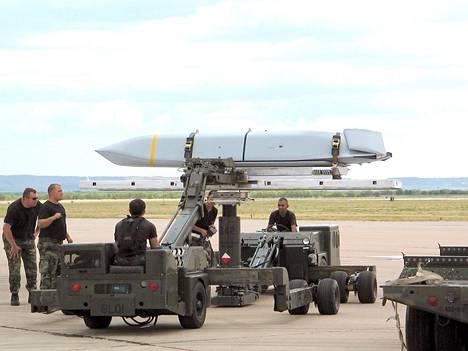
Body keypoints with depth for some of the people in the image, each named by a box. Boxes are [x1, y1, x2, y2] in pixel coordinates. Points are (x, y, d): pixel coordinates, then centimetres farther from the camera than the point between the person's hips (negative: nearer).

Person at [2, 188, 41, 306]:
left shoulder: (37, 205, -8)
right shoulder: (14, 208, -25)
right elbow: (6, 228, -29)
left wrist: (36, 232, 9)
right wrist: (14, 245, -28)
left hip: (28, 239, 5)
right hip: (12, 239, -5)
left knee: (32, 267, 1)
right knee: (14, 268, -9)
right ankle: (14, 295, -2)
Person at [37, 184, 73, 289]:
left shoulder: (60, 206, 18)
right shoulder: (46, 207, -11)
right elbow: (40, 224, -23)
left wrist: (67, 236, 20)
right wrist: (54, 217, -29)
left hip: (59, 243, 9)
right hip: (48, 243, -9)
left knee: (58, 271, 12)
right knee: (48, 271, -12)